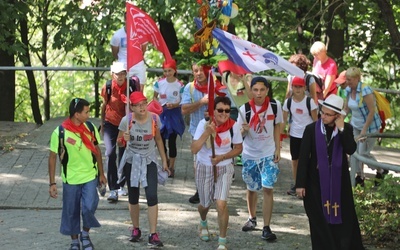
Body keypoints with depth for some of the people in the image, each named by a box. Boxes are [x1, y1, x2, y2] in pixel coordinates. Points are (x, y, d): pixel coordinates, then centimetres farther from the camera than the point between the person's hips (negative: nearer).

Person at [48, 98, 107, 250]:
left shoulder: (90, 127, -6)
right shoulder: (60, 133, -16)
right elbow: (52, 157, -8)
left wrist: (101, 174, 12)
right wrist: (52, 183, -8)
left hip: (90, 176, 2)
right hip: (70, 179, -1)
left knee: (89, 208, -11)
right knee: (71, 212, 8)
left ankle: (85, 234, 17)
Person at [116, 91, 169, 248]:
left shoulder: (154, 118, -10)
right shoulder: (126, 120, -14)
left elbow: (158, 139, 5)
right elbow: (119, 143, -4)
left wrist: (164, 160, 7)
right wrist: (124, 139, -28)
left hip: (149, 161, -1)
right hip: (131, 161, 1)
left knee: (152, 196, -13)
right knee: (133, 197, 12)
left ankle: (153, 235, -10)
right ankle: (136, 229, 31)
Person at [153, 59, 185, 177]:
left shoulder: (179, 85, -9)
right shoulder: (159, 83, -2)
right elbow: (155, 97, 9)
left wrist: (174, 105, -21)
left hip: (174, 114, -3)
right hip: (162, 113, 3)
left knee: (172, 141, 1)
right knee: (161, 138, 4)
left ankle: (171, 167, 12)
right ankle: (166, 160, 30)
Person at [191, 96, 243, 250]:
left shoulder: (233, 126, -13)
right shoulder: (204, 124, -17)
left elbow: (238, 149, -1)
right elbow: (194, 149, -22)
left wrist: (222, 157, -17)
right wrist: (207, 132, -33)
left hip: (224, 169, 0)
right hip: (204, 168, 0)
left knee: (221, 204, -16)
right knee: (205, 204, 17)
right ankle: (203, 224, 54)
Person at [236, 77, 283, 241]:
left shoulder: (275, 106, -10)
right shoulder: (244, 109, -12)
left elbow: (277, 127, 3)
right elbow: (239, 134, -5)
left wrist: (277, 149, 0)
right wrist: (243, 130, -29)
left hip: (269, 154, -1)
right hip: (250, 155, 1)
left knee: (268, 189, -9)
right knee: (251, 189, 15)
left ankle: (266, 228, -7)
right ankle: (252, 218, 35)